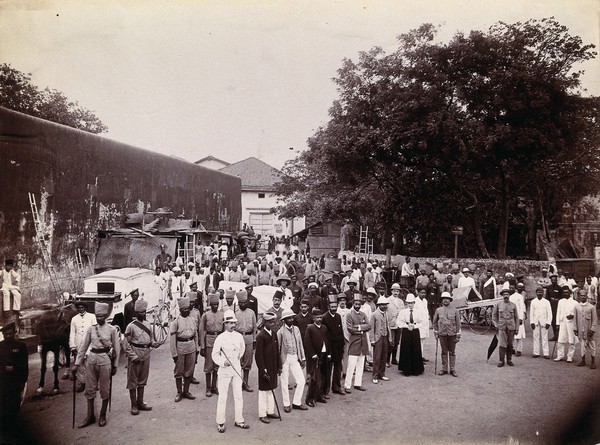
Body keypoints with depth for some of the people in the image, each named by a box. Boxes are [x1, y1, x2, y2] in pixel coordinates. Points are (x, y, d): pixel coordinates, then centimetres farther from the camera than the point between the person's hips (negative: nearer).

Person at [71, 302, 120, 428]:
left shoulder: (112, 329, -5)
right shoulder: (91, 329, 1)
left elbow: (116, 348, 1)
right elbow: (83, 347, 4)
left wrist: (114, 365, 4)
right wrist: (76, 364, 2)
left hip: (105, 360, -3)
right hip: (92, 359, 3)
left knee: (104, 389, 6)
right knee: (90, 389, 8)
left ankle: (103, 416, 22)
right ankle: (90, 416, 22)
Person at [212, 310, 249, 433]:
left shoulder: (239, 336, 1)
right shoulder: (220, 338, -11)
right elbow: (214, 355, -7)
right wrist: (223, 362, -20)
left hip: (237, 369, 4)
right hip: (224, 370, -4)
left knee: (238, 396, 9)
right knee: (223, 396, 2)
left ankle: (239, 420, 21)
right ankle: (220, 423, 13)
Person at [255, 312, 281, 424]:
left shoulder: (274, 334, 6)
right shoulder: (261, 336, -16)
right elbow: (258, 355, -15)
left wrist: (279, 366, 11)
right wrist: (263, 371, -16)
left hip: (273, 368, 7)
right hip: (265, 368, -6)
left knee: (271, 389, 15)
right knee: (264, 390, 4)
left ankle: (270, 411, 27)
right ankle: (262, 414, 15)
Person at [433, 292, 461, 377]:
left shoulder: (455, 311, 1)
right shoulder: (438, 310, 3)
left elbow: (458, 324, 2)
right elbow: (435, 322, 11)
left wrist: (458, 335, -1)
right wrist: (436, 333, 6)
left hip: (452, 334, -1)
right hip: (442, 334, 1)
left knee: (452, 352, 6)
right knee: (444, 352, 7)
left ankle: (453, 370, 13)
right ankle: (444, 369, 15)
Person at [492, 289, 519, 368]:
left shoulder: (513, 305, 4)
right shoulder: (498, 305, 2)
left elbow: (516, 317, 7)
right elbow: (494, 315, 12)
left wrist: (516, 328, 3)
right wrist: (496, 325, 4)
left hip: (511, 327, 1)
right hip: (502, 327, -1)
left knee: (510, 344, 8)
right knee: (502, 344, -6)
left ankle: (509, 360, 21)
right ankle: (501, 361, 1)